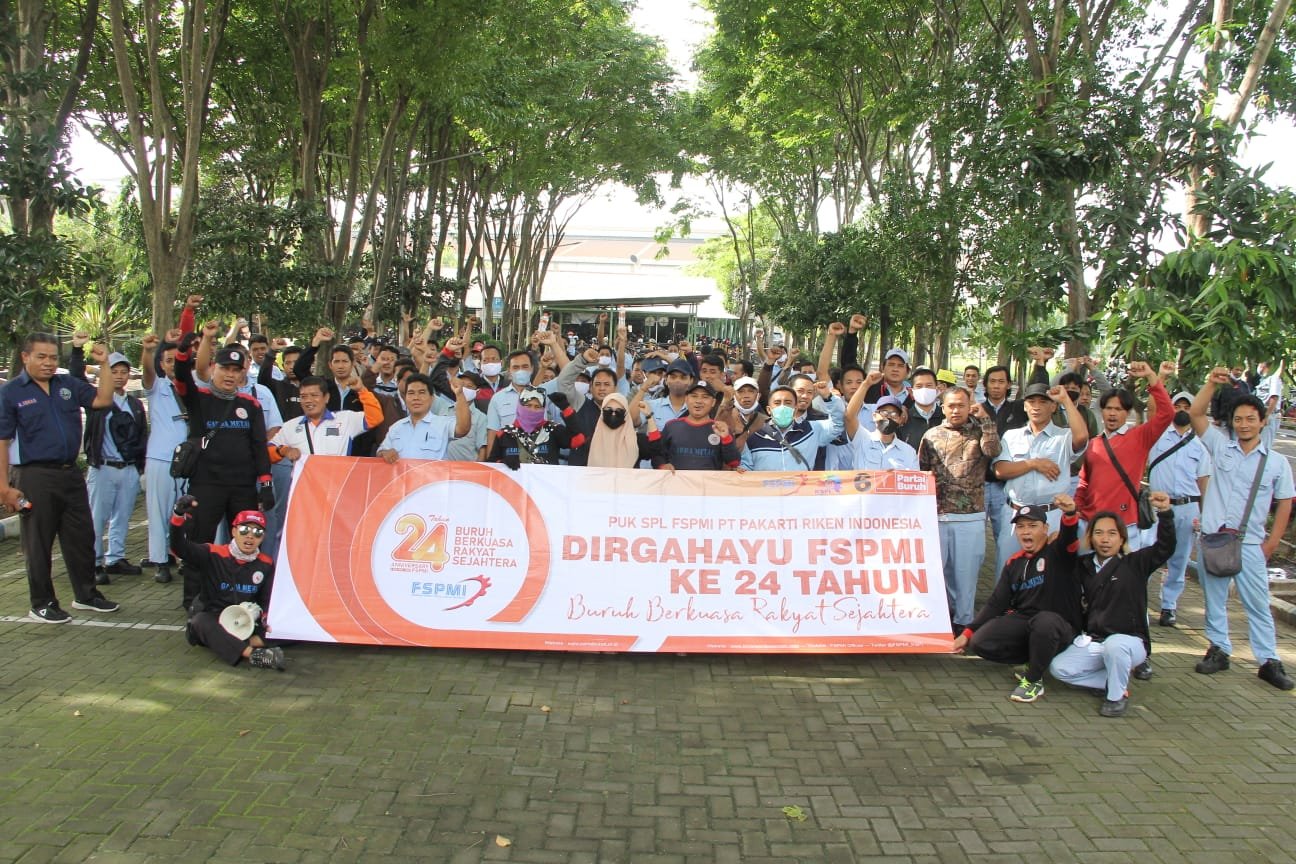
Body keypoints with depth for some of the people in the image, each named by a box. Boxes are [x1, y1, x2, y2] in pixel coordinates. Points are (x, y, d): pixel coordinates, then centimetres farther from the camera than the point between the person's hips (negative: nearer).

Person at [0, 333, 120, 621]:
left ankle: (86, 594, 26)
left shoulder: (68, 384, 9)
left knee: (82, 537, 12)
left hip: (70, 473, 5)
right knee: (38, 543, 5)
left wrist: (104, 364, -3)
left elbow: (103, 400, 5)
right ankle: (42, 604, 16)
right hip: (34, 477, -5)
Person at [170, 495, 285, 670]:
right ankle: (252, 654, -54)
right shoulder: (213, 555, -5)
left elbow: (267, 602, 7)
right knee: (201, 621, -37)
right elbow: (180, 548, -21)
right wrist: (180, 517, -38)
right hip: (211, 622, -3)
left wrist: (261, 614, -16)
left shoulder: (266, 564, 4)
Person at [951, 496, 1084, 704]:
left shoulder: (1057, 553, -6)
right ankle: (1035, 661, 5)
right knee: (980, 643, -16)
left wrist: (1069, 513, -55)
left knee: (1045, 621, -40)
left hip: (1060, 626, -5)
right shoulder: (1014, 563, 10)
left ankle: (1033, 680, -16)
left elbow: (1069, 538, -31)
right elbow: (996, 602, 10)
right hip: (1021, 620, 5)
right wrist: (968, 633, 4)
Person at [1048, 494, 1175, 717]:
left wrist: (1165, 514, -34)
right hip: (1092, 642, 5)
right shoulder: (1083, 566, 9)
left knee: (1114, 645, -39)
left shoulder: (1134, 563, -3)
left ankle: (1117, 694, -12)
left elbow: (1165, 547, -16)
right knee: (1058, 668, -17)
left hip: (1130, 641, -4)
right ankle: (1119, 678, 1)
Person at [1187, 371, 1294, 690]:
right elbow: (1195, 414, -3)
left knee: (1258, 603, 2)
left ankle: (1268, 660, 8)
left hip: (1250, 543, -1)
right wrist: (1212, 383, -12)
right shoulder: (1220, 446, 4)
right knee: (1214, 598, 9)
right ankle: (1219, 650, 21)